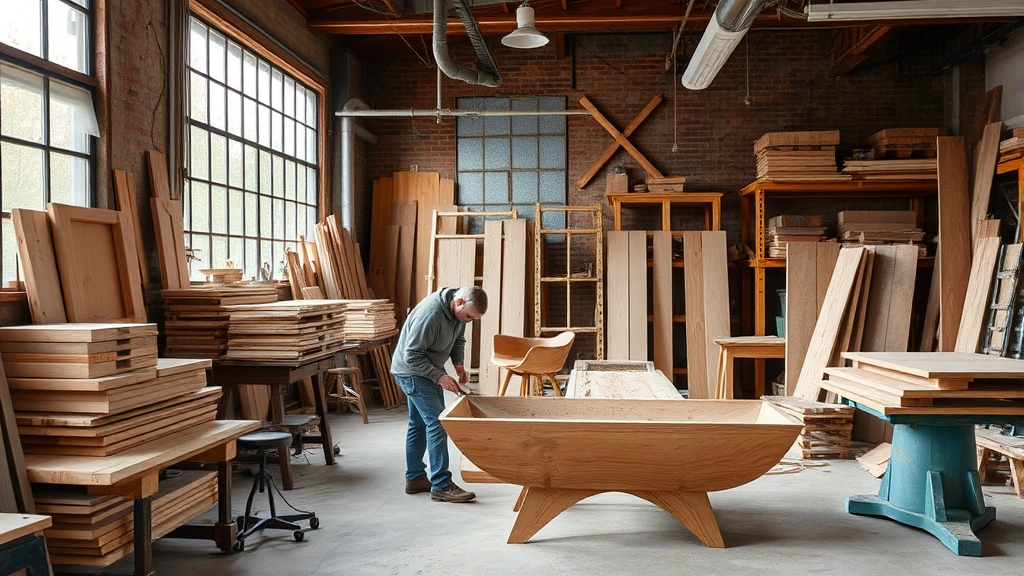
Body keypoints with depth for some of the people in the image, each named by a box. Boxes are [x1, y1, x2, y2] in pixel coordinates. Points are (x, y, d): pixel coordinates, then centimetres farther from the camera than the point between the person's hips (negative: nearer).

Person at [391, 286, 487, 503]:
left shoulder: (459, 311, -5)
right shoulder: (430, 314, -32)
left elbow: (458, 340, 12)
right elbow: (412, 356, -27)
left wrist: (458, 363, -6)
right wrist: (439, 377, -27)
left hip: (429, 370, 9)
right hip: (411, 371, -9)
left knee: (419, 423, 16)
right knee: (437, 423, -14)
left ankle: (415, 478, 27)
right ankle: (441, 486, -11)